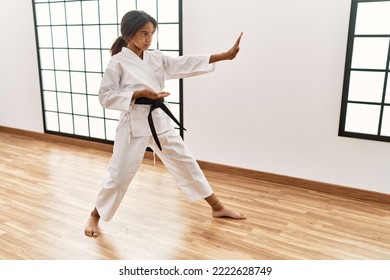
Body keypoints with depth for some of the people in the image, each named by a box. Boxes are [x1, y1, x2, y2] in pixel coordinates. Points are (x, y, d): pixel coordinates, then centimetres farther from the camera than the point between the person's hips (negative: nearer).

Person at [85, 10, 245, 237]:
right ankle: (95, 217, 28)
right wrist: (140, 93, -21)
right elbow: (106, 97, -10)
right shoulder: (118, 62, -9)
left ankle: (217, 207, 26)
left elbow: (187, 64, 2)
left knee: (186, 163, 12)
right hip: (134, 124, -5)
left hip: (160, 120, 6)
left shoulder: (157, 58, 7)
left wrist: (225, 56, -4)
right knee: (119, 175, 1)